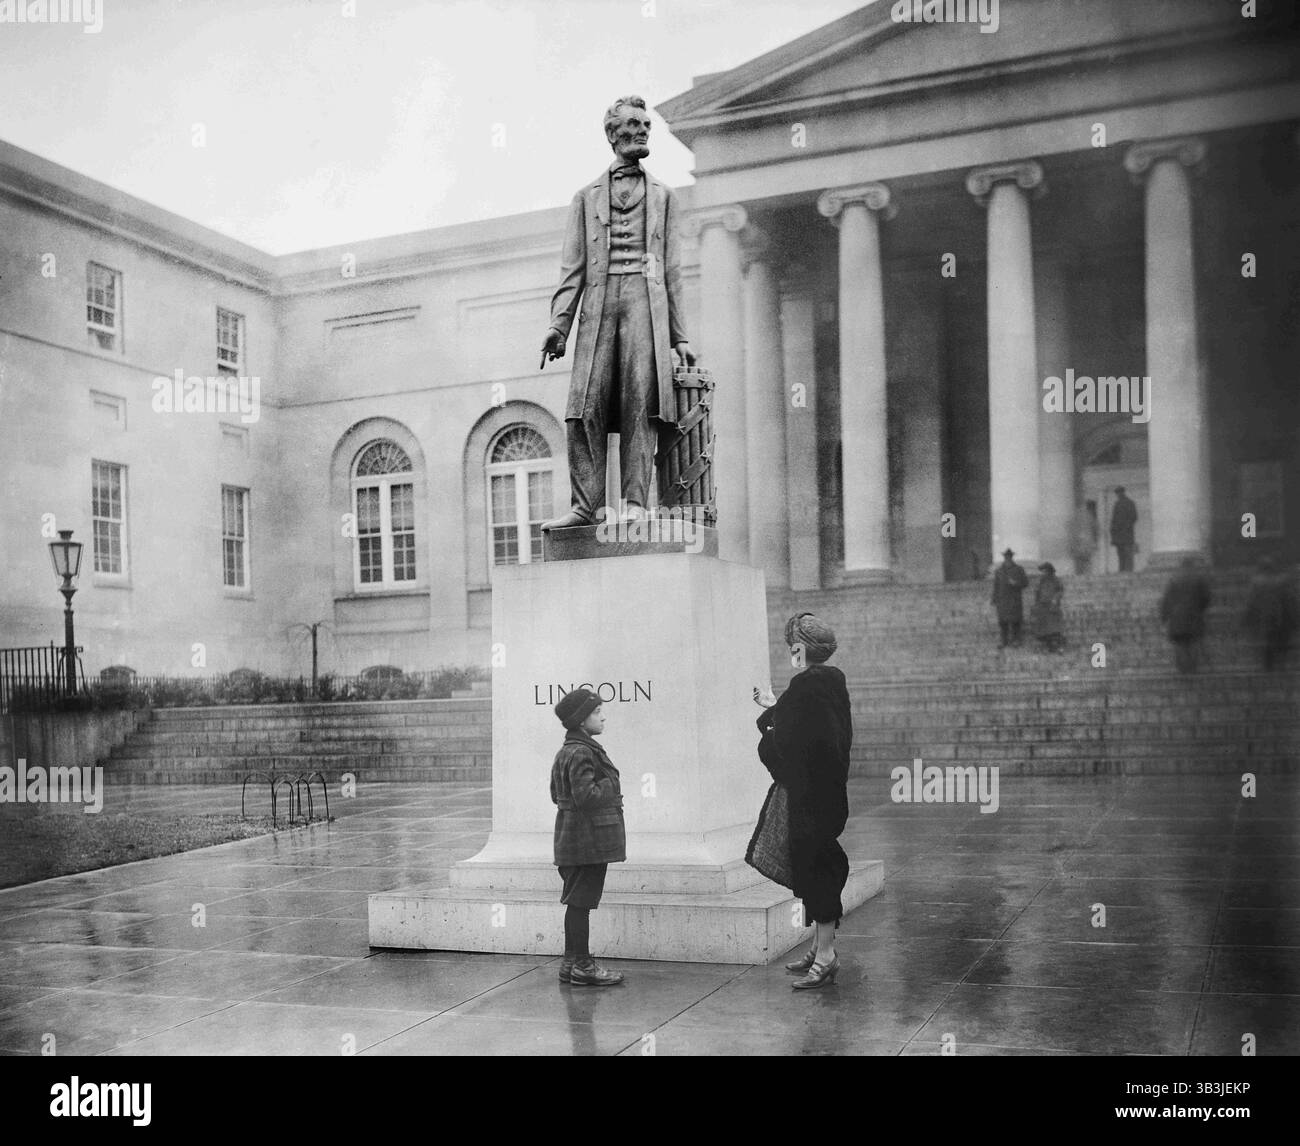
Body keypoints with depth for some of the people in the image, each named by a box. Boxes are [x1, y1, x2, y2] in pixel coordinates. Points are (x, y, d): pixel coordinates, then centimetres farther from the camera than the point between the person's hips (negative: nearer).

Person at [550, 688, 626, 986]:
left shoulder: (565, 751, 14)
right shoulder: (581, 753, -18)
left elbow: (556, 795, 20)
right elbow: (587, 796, -27)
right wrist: (610, 785, -9)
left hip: (572, 838, 10)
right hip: (589, 838, -10)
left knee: (577, 902, 15)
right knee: (581, 902, -3)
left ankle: (570, 963, 22)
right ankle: (583, 967, 3)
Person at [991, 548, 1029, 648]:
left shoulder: (1019, 570, -3)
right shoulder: (998, 571, 2)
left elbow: (1025, 583, -2)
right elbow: (996, 586, 6)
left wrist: (1016, 583, -21)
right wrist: (994, 600, 5)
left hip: (1015, 599, -1)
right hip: (1002, 600, 1)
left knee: (1015, 620, 3)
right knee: (1003, 620, 2)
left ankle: (1016, 639, 18)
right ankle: (1004, 640, 12)